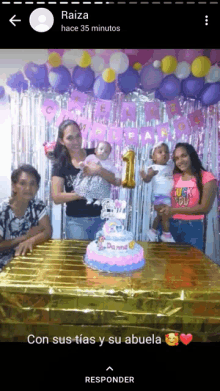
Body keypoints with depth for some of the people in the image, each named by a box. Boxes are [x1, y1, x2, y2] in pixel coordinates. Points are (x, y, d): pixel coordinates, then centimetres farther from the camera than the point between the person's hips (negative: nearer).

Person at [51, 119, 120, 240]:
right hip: (76, 221, 0)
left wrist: (99, 170, -22)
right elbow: (56, 197, -9)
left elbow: (116, 181, -5)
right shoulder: (60, 164, -1)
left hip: (101, 217, 1)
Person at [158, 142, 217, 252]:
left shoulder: (207, 178, -6)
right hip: (172, 225, 4)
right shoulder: (174, 177, 8)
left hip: (193, 227, -4)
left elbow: (205, 208, -13)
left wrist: (174, 210, -17)